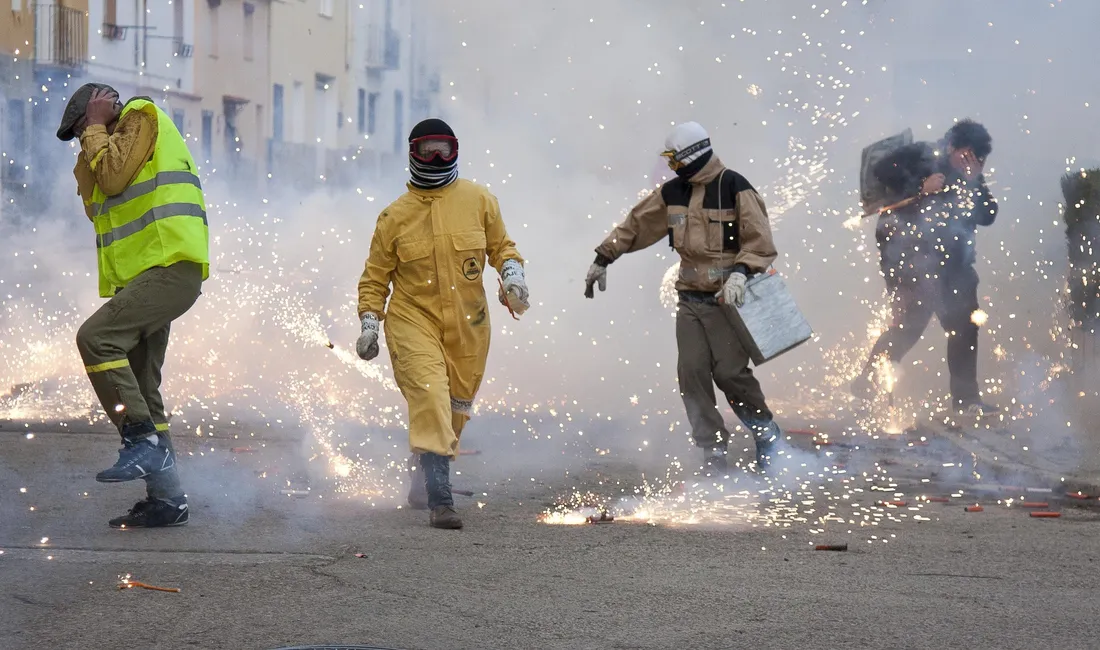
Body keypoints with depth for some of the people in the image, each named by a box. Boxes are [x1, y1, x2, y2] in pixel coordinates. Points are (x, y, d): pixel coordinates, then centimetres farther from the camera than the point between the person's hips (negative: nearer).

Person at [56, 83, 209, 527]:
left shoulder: (141, 117, 0)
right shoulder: (113, 146, 28)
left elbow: (113, 176, -12)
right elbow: (93, 200, 18)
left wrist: (96, 129, 1)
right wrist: (90, 148, 12)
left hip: (171, 267, -10)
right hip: (146, 277, 11)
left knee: (96, 337, -25)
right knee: (140, 390, 9)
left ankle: (144, 443, -24)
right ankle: (167, 498, 12)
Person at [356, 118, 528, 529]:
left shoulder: (478, 200, 4)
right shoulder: (395, 216, 2)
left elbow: (500, 245, 15)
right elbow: (376, 276, 10)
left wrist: (511, 272, -6)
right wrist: (369, 324, 1)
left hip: (467, 325, 3)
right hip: (413, 319, -3)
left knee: (456, 407, 13)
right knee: (429, 395, -22)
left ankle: (425, 477, 38)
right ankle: (439, 499, -27)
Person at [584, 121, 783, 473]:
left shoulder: (734, 187, -8)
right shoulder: (674, 192, 11)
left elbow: (759, 241, -11)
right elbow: (636, 223, 20)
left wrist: (740, 273, -27)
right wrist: (603, 258, 21)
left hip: (726, 299, -6)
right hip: (690, 298, 6)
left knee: (729, 372, -11)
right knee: (692, 374, -4)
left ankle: (767, 434, 11)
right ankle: (714, 454, 0)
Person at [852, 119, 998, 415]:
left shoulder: (970, 178, 14)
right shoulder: (920, 157, -4)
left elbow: (988, 215, 5)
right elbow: (882, 171, -17)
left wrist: (976, 182, -7)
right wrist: (921, 187, -22)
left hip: (950, 260, 7)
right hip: (908, 254, -7)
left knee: (965, 326, 6)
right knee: (911, 321, -15)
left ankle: (966, 398, 14)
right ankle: (868, 380, -1)